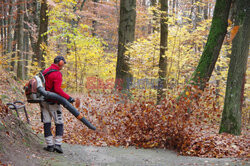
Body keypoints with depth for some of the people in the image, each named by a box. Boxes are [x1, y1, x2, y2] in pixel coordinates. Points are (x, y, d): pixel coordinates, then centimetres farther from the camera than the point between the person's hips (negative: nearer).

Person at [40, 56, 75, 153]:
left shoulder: (45, 71, 11)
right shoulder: (57, 74, -14)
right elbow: (57, 90, -23)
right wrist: (68, 98, -19)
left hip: (43, 101, 7)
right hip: (53, 102, -7)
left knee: (46, 123, 8)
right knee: (59, 123, 3)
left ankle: (50, 145, 9)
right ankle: (57, 144, -3)